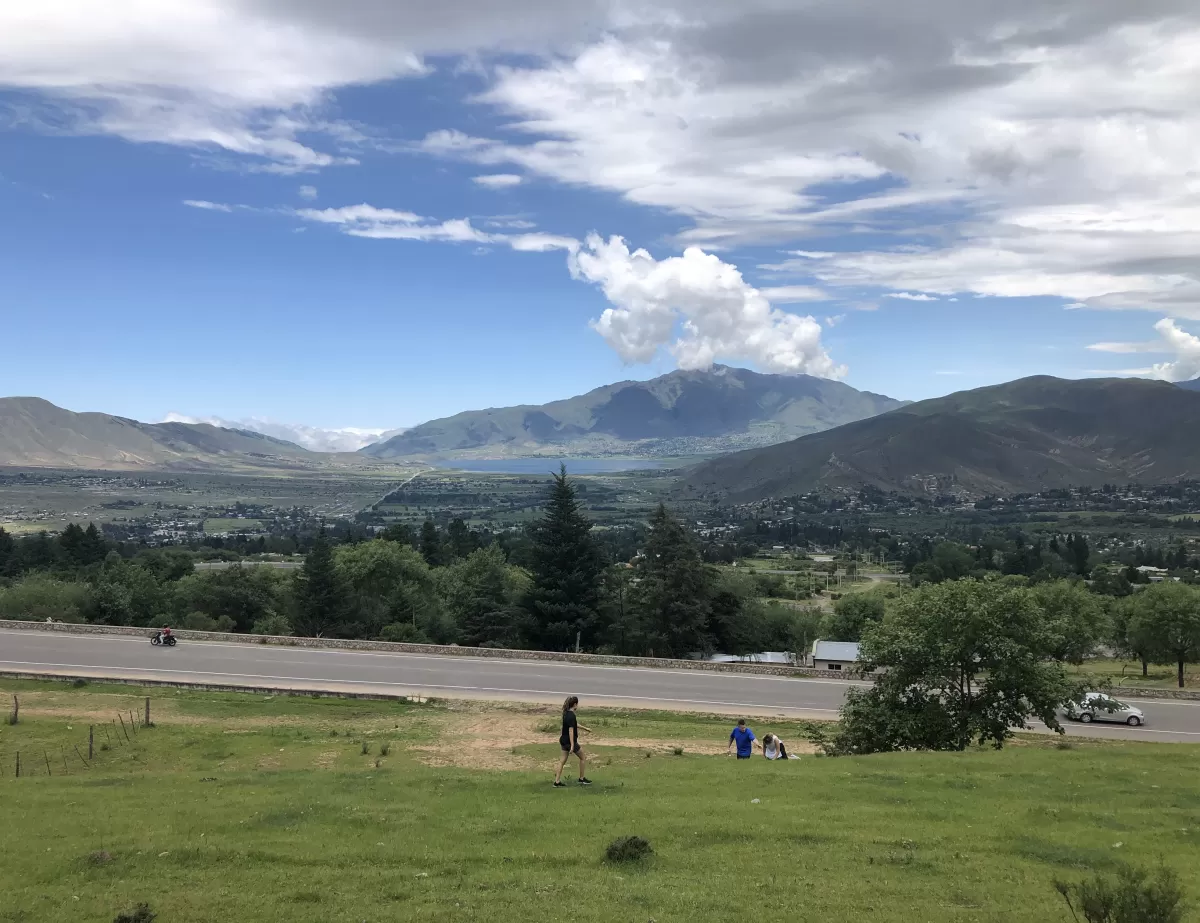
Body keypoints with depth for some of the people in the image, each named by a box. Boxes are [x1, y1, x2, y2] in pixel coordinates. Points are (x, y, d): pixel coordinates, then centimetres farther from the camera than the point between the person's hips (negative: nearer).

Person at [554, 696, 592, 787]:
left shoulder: (566, 713, 6)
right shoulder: (571, 716, -22)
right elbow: (571, 730, -25)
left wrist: (585, 728, 32)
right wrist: (572, 746, -25)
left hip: (563, 740, 8)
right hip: (570, 741, -8)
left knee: (563, 760, 12)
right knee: (582, 758, 11)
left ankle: (557, 781, 10)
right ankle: (582, 779, 21)